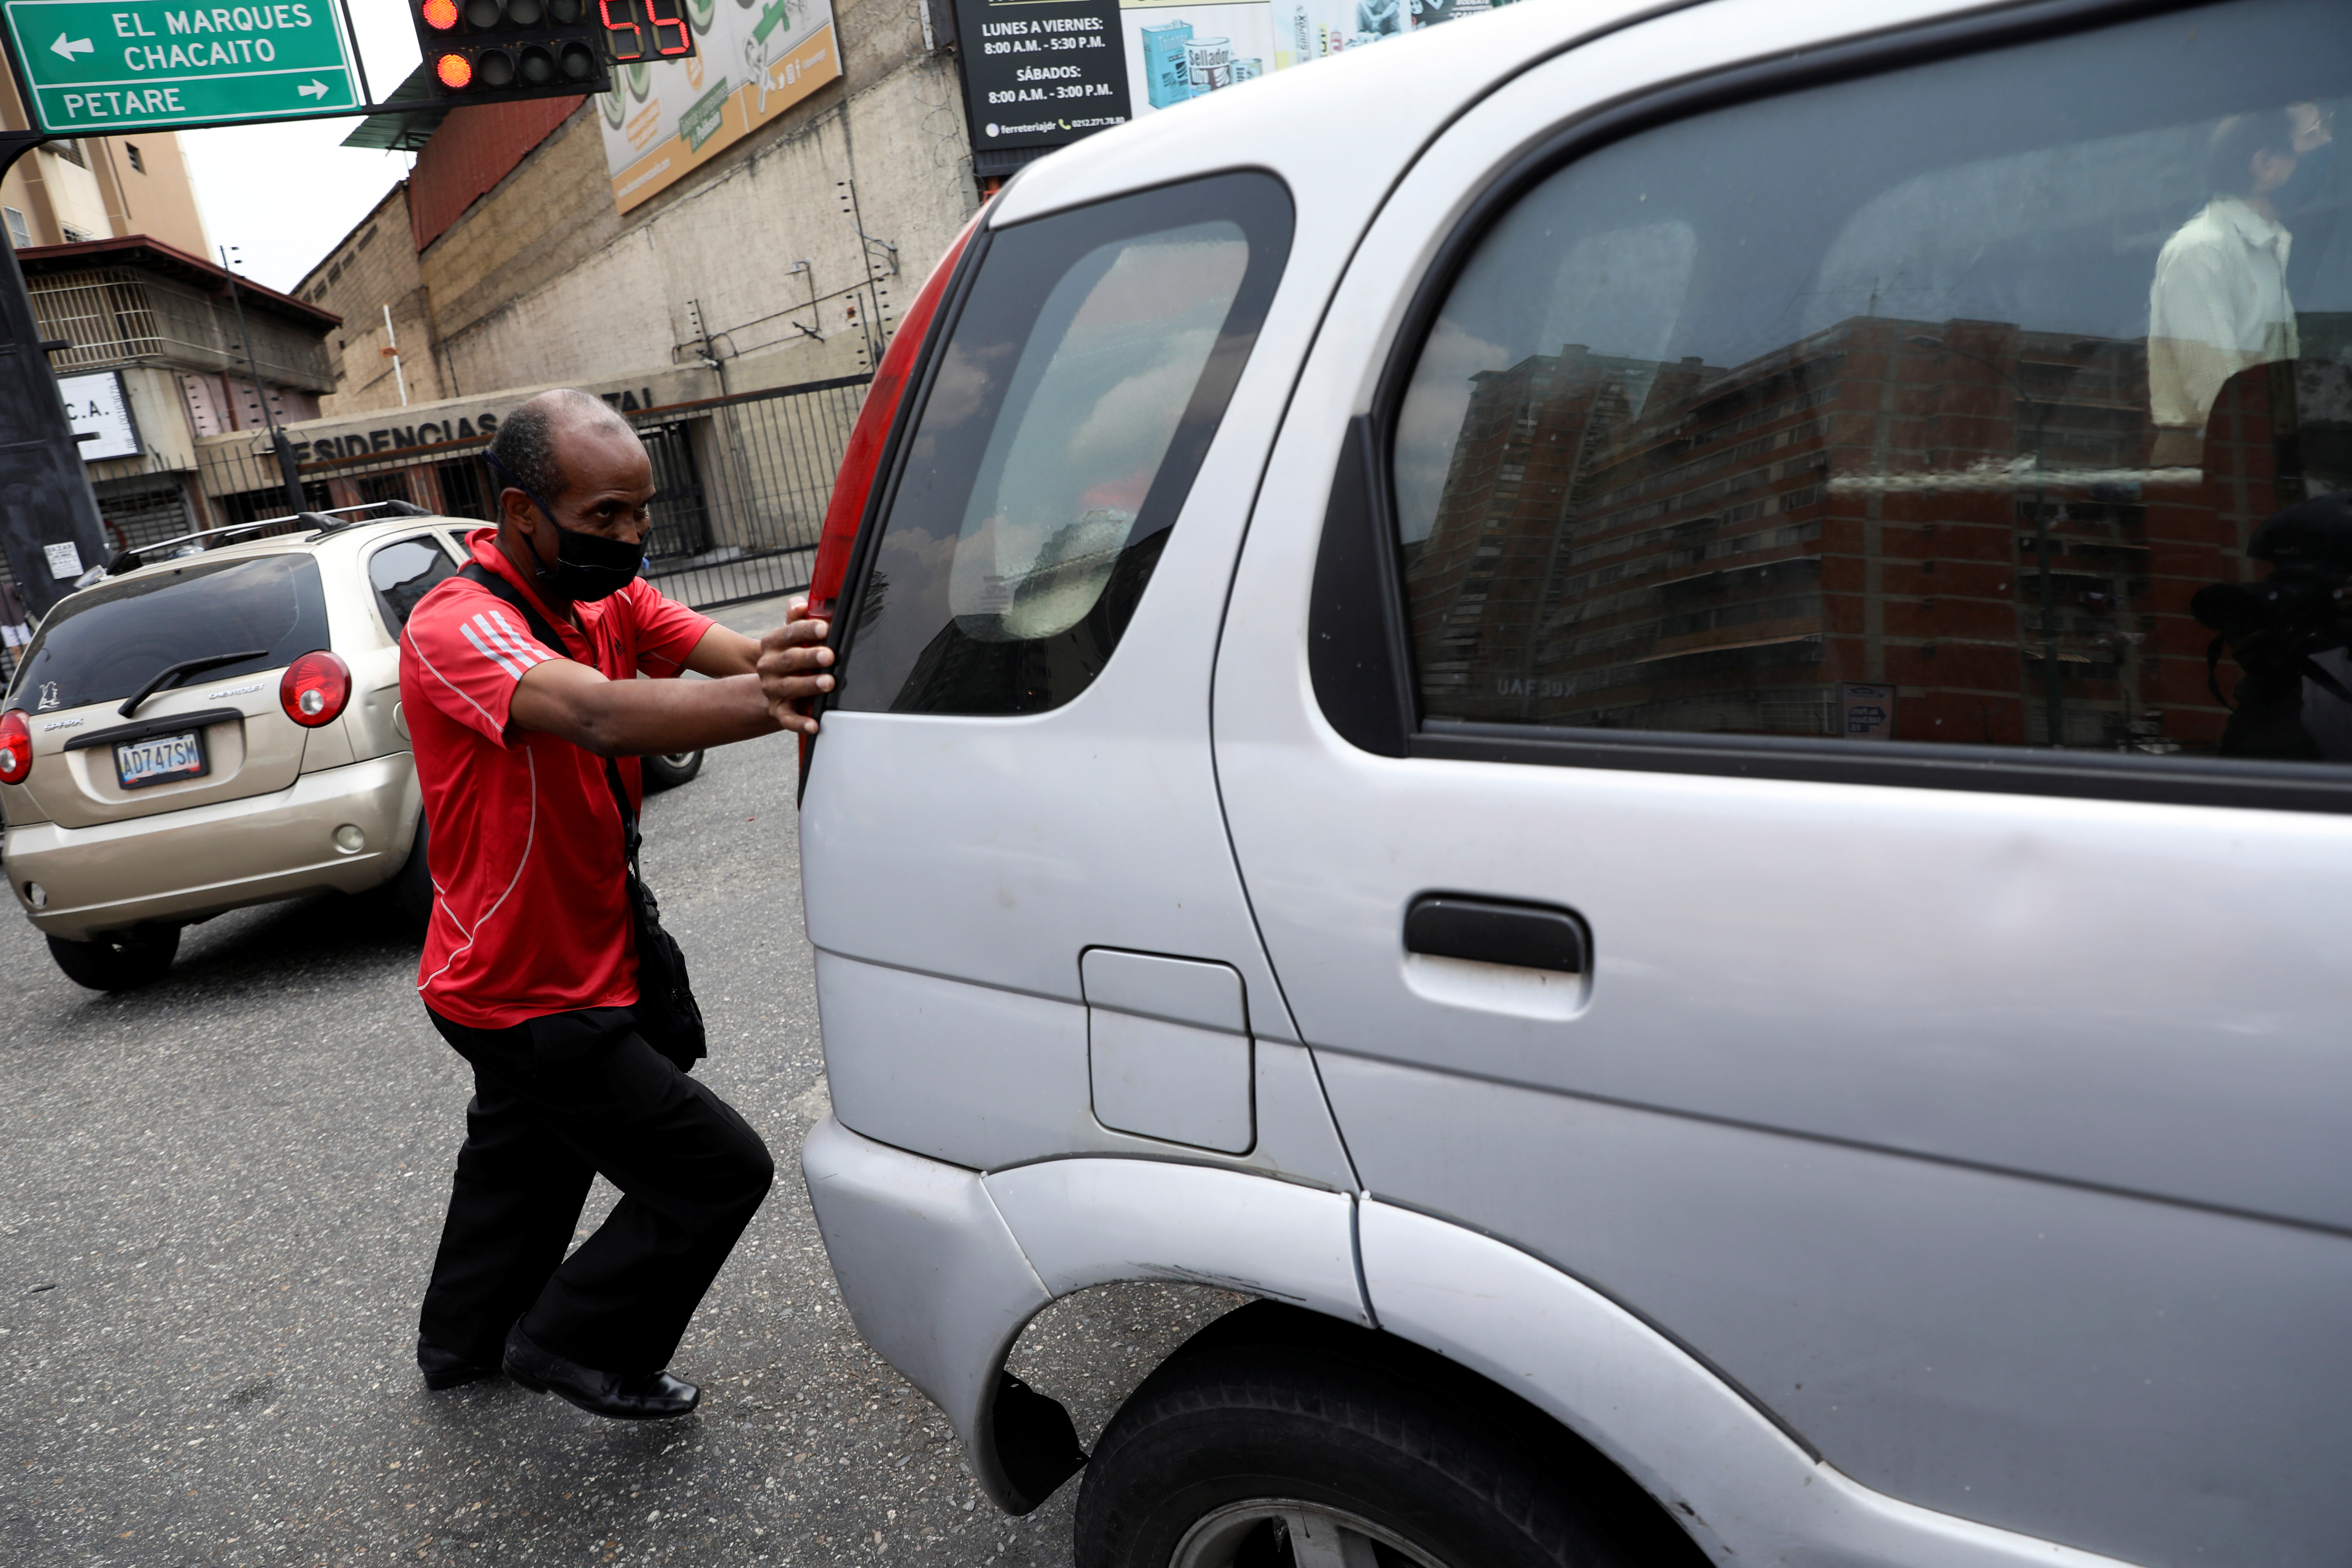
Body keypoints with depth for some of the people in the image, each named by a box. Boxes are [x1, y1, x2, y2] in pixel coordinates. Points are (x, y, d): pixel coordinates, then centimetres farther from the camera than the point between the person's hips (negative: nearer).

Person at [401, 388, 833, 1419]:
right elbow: (602, 715, -46)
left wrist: (795, 659, -42)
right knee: (718, 1170, -6)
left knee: (525, 1157, 30)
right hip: (527, 995, -9)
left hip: (560, 968, 9)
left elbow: (731, 653, -18)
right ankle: (581, 1347, 16)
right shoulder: (458, 627, -27)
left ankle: (461, 1343, 54)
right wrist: (765, 699, -62)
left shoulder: (609, 600, -2)